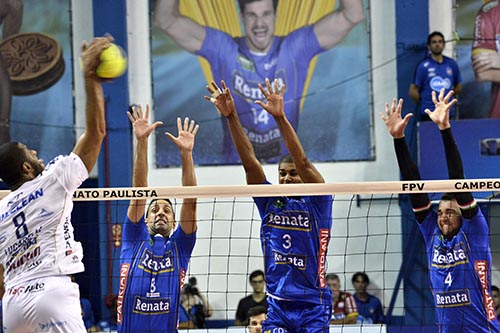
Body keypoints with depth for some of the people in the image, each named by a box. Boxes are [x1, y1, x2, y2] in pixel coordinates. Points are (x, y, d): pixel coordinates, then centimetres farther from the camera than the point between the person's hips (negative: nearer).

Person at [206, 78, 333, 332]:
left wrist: (280, 117, -26)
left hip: (313, 305, -3)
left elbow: (302, 162, -14)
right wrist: (231, 117, -9)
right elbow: (249, 161, 1)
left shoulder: (316, 202, 0)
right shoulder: (270, 202, 9)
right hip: (276, 304, 3)